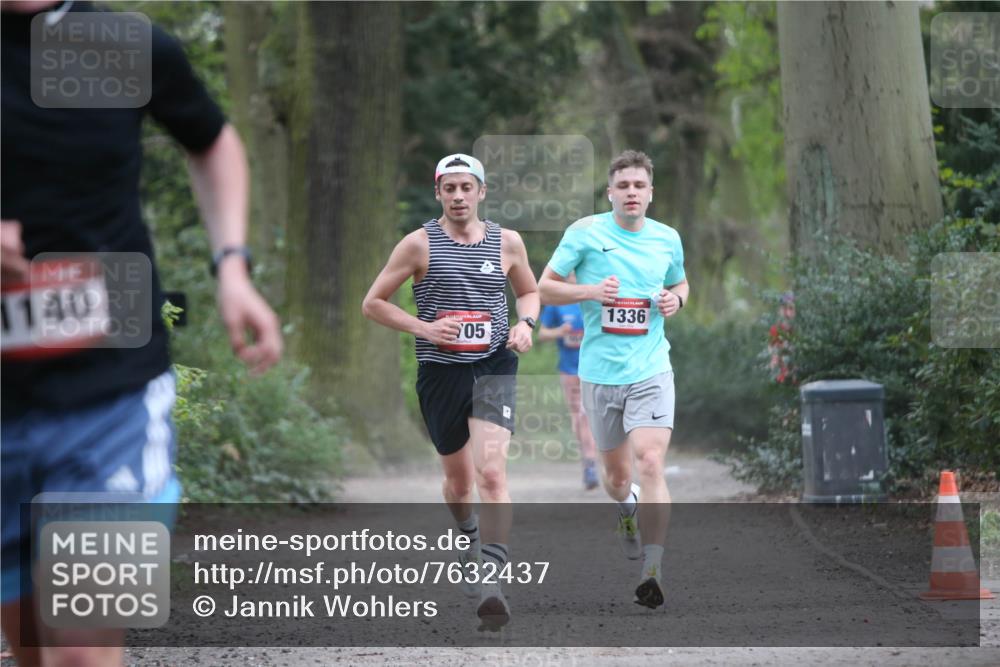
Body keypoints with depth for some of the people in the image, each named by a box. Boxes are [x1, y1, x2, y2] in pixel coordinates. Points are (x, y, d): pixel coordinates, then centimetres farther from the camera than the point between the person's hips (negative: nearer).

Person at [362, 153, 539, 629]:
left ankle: (492, 577, -27)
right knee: (458, 478, 14)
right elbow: (373, 303, 1)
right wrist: (423, 327, -12)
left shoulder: (507, 243, 5)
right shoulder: (420, 243, -1)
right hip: (440, 371, 1)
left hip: (494, 367, -1)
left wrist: (526, 322, 1)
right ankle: (469, 535, 48)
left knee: (492, 470, -19)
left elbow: (529, 291, 23)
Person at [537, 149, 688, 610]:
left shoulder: (667, 239, 6)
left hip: (651, 371, 0)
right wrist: (590, 291, -17)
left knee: (651, 462, -20)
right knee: (617, 474, 12)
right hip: (600, 373, 0)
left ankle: (652, 573, -20)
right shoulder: (585, 232, -2)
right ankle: (627, 508, 50)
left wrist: (675, 299, 1)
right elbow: (544, 288, 1)